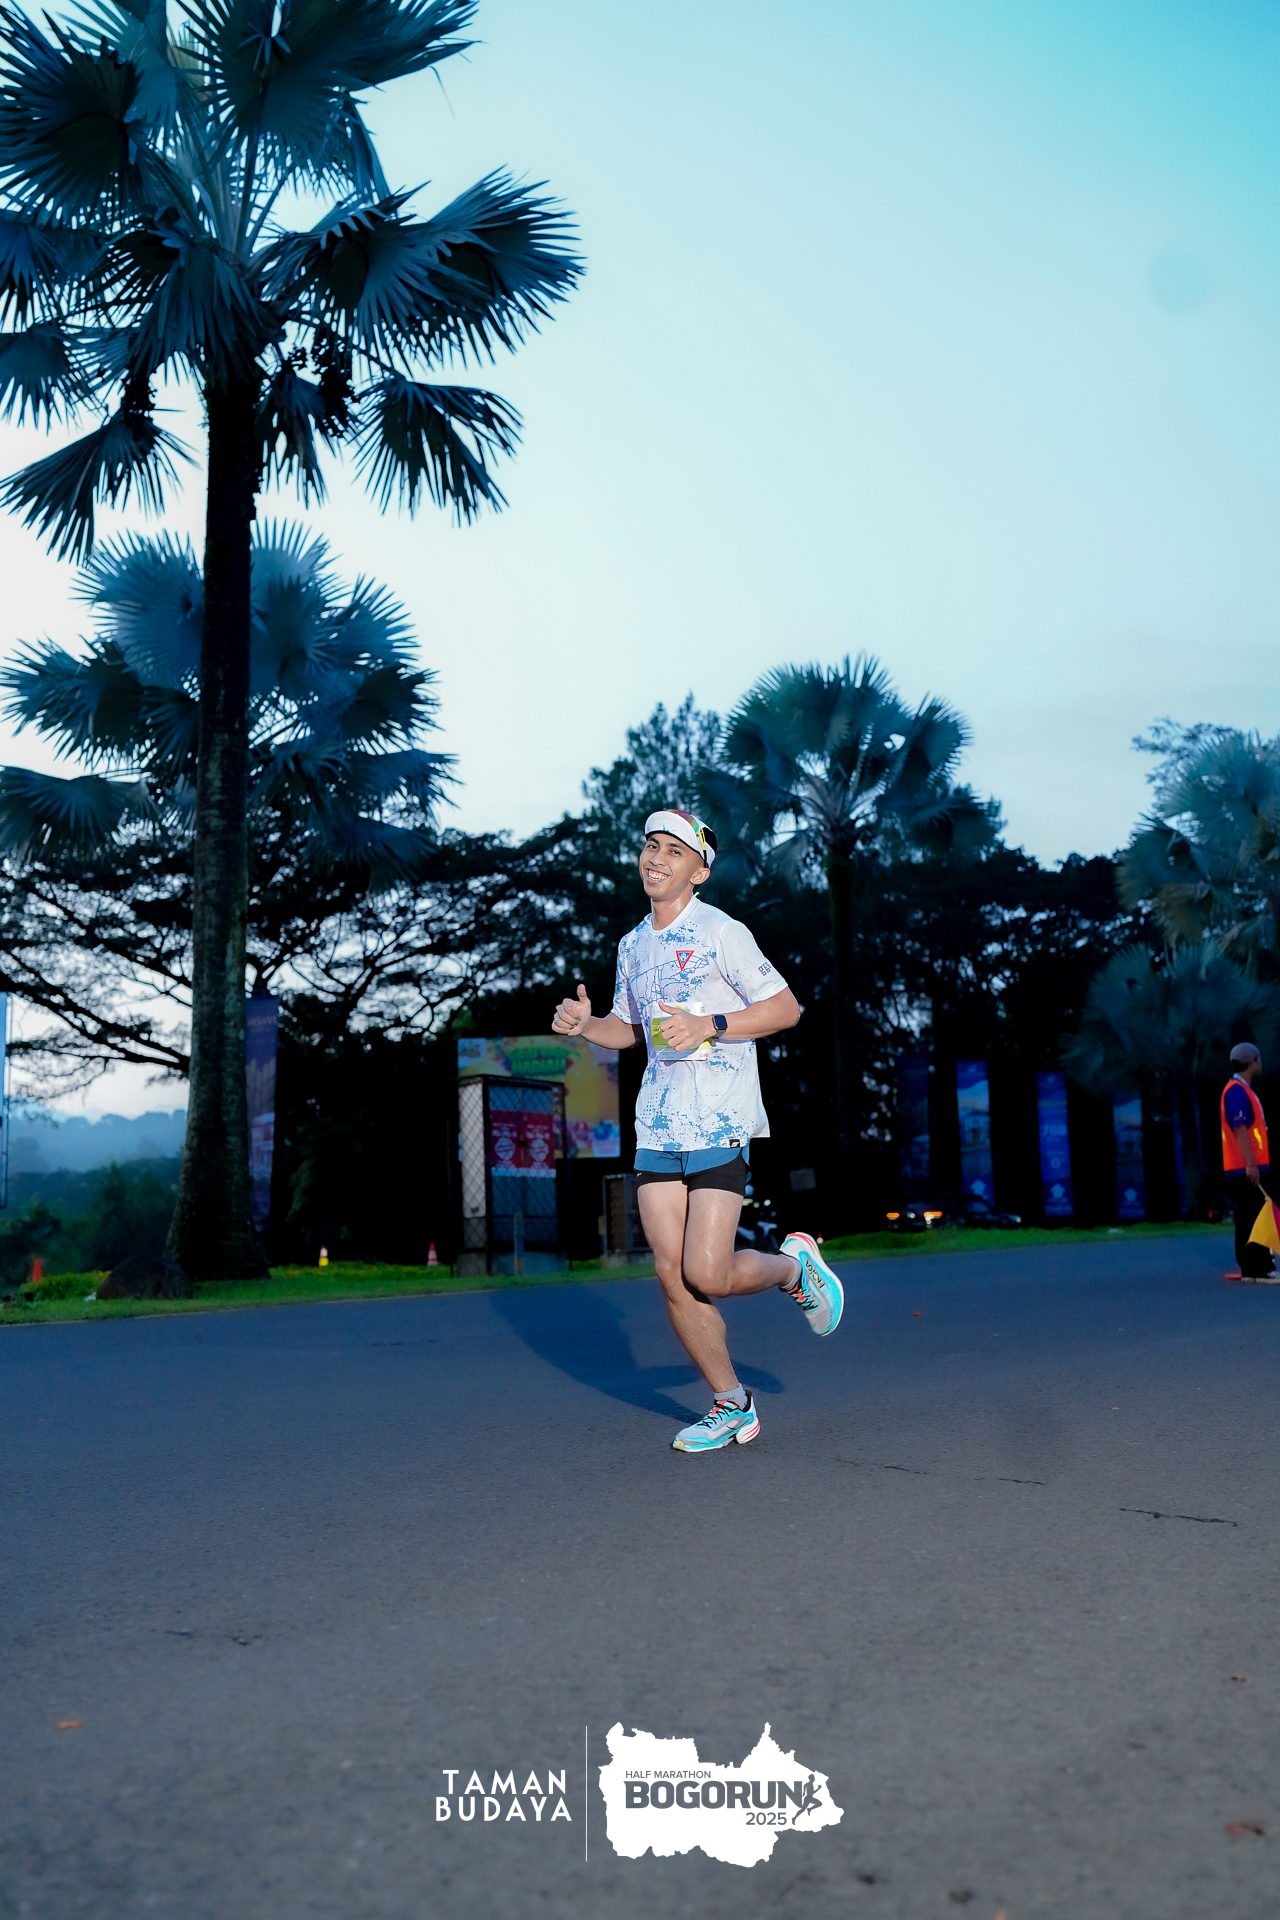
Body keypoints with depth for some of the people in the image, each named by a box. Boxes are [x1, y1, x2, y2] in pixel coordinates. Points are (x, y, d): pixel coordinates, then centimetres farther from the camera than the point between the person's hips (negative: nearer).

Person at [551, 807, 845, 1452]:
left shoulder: (721, 932, -7)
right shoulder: (632, 944, 14)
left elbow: (786, 1008, -7)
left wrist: (708, 1025, -19)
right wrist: (584, 1024, 5)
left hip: (720, 1124, -6)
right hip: (656, 1127, 6)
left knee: (707, 1275, -12)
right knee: (672, 1276, 1)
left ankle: (793, 1264, 20)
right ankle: (731, 1405, 16)